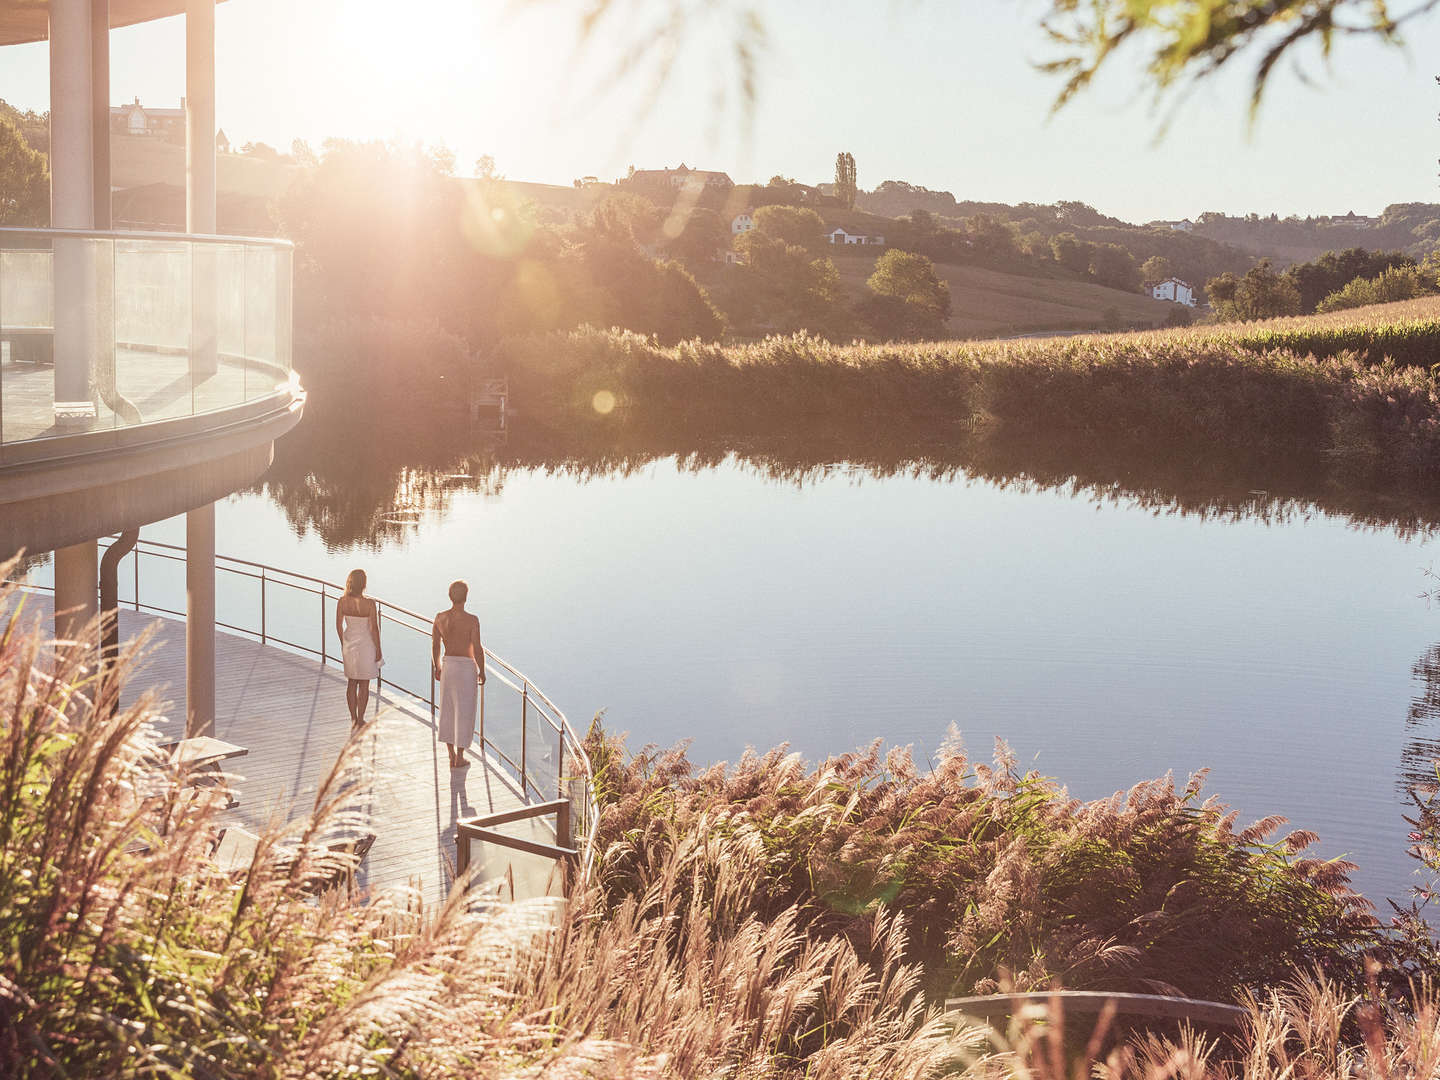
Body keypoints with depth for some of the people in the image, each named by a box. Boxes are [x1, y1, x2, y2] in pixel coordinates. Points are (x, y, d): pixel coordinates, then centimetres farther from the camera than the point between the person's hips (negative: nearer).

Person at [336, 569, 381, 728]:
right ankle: (360, 719, 16)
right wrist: (378, 649, -3)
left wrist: (343, 644, 16)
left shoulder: (342, 602, -10)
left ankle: (353, 719, 23)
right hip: (366, 645, -4)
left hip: (349, 644, 4)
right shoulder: (369, 604, -21)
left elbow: (339, 626, 0)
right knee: (364, 684, 10)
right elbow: (374, 629, -16)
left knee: (352, 682, 17)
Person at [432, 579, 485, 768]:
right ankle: (460, 758, 12)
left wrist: (437, 667, 20)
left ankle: (452, 756, 20)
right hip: (466, 668, -5)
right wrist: (482, 672, -2)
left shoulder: (440, 618, -2)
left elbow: (435, 645, 6)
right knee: (464, 712, 6)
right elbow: (477, 649, -15)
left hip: (448, 666, 5)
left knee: (448, 711, 15)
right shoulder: (471, 620, -17)